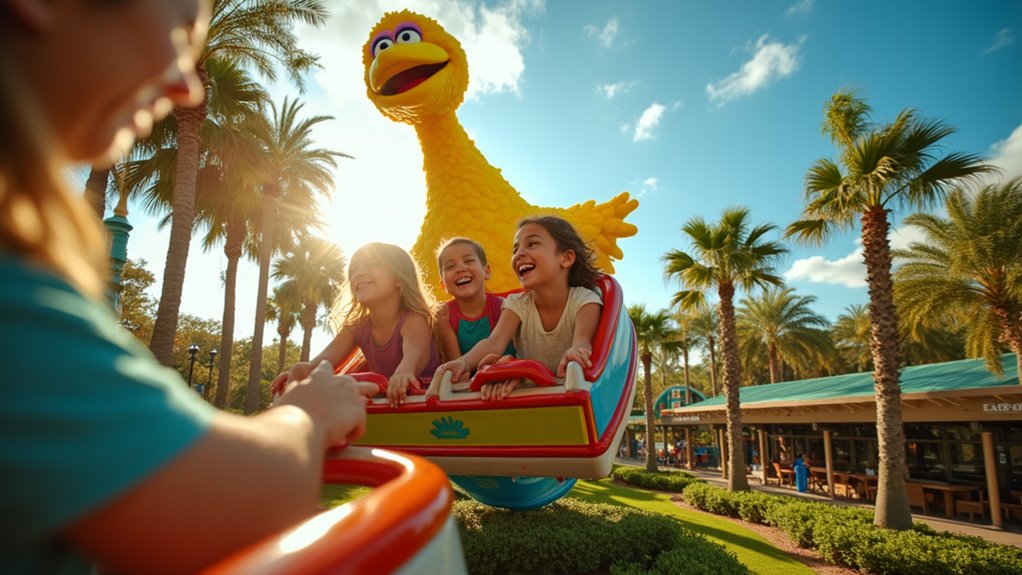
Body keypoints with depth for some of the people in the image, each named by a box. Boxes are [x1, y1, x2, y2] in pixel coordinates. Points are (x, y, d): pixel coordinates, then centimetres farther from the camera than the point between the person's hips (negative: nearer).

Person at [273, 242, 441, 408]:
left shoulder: (414, 320, -17)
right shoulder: (356, 327, 1)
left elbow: (416, 353, -39)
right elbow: (327, 358, -13)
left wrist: (404, 372, -62)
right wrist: (306, 368, -37)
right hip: (384, 402, 6)